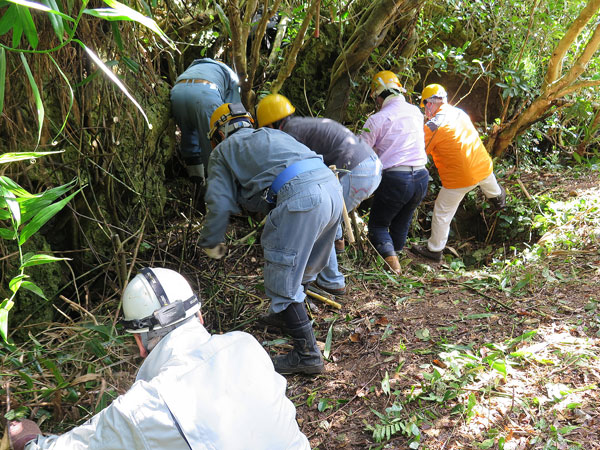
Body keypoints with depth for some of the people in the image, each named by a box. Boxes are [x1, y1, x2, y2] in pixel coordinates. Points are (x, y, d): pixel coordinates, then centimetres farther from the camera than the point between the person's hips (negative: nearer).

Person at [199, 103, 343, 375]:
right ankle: (287, 315, 46)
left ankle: (307, 354, 6)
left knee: (283, 279, 3)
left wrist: (211, 243, 26)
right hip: (332, 186, 8)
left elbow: (219, 203, 11)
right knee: (302, 268, 26)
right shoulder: (273, 134, 37)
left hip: (298, 196, -8)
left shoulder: (223, 151, 19)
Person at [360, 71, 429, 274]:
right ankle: (395, 254, 31)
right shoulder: (416, 112, 9)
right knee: (401, 224, 21)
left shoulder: (378, 119, -7)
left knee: (378, 224, 9)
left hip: (395, 179, -5)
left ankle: (391, 261, -10)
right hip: (421, 177, 6)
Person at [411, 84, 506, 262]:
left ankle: (434, 250, 23)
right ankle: (498, 198, 73)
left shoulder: (433, 126, -19)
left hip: (461, 178, -7)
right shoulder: (460, 113, 5)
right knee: (488, 181, 42)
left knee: (441, 213, 10)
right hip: (483, 166, 7)